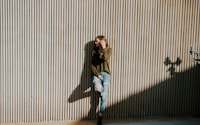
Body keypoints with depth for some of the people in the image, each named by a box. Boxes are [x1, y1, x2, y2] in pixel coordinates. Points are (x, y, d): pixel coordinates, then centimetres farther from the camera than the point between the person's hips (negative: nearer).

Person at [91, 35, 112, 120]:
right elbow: (92, 65, 2)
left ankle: (101, 114, 11)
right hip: (97, 73, 0)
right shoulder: (94, 51, 6)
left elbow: (105, 58, -19)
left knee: (104, 96, -4)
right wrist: (97, 74, -9)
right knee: (98, 88, -32)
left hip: (106, 73, 0)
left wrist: (104, 48, -16)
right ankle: (101, 91, 7)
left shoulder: (108, 49, 2)